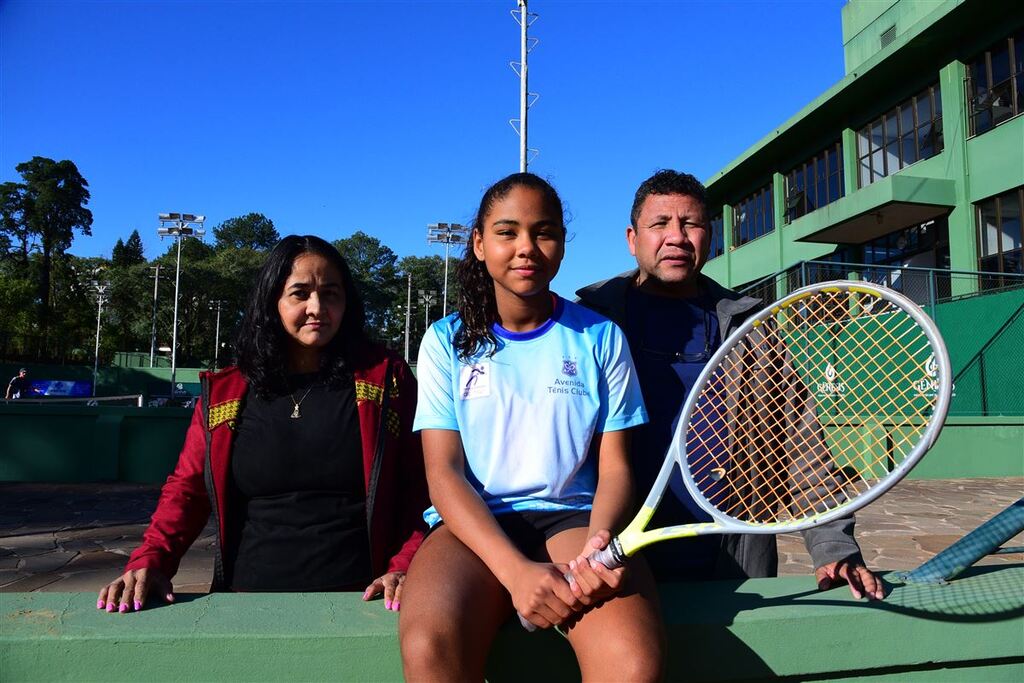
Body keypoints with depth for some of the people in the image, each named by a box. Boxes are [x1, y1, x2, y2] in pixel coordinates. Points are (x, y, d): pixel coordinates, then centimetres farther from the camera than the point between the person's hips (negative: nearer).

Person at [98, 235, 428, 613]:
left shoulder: (385, 379, 5)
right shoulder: (224, 393, 11)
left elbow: (418, 492, 2)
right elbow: (186, 488, 11)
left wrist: (404, 567, -12)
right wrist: (150, 560, -6)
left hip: (358, 597, -2)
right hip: (248, 596, 3)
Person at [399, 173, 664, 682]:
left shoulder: (601, 338, 8)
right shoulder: (447, 341, 6)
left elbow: (615, 469, 6)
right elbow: (444, 473, -2)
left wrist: (599, 543, -18)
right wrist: (516, 570, -19)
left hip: (574, 516, 0)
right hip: (472, 522, 1)